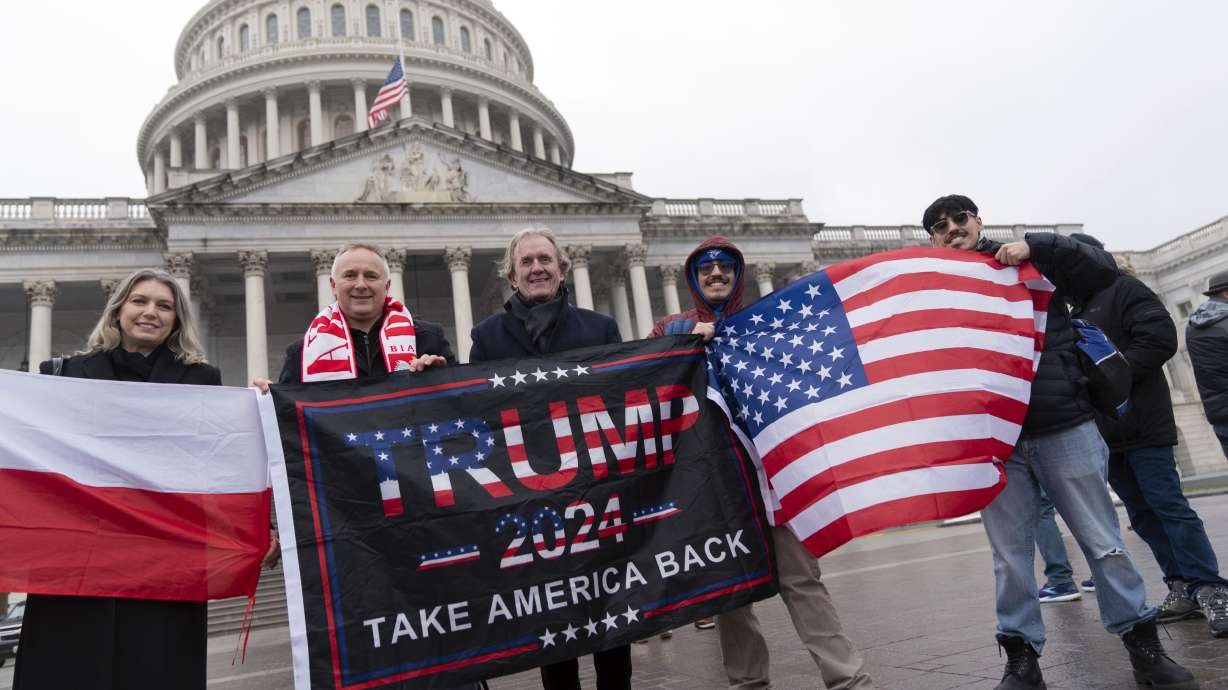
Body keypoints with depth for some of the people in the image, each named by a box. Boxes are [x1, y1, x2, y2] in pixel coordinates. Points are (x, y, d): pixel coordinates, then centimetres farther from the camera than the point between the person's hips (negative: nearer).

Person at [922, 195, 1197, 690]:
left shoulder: (1030, 263, 7)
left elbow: (1104, 269, -1)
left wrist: (1037, 245, -10)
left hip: (1066, 429, 0)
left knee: (1104, 544, 8)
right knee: (1010, 558, 6)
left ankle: (1143, 646, 23)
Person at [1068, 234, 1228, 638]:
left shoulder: (1121, 289, -2)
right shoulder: (1076, 316, 22)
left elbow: (1160, 339, -14)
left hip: (1142, 425, -8)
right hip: (1106, 435, 8)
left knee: (1168, 506, -9)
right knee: (1143, 514, 9)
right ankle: (1183, 588, 15)